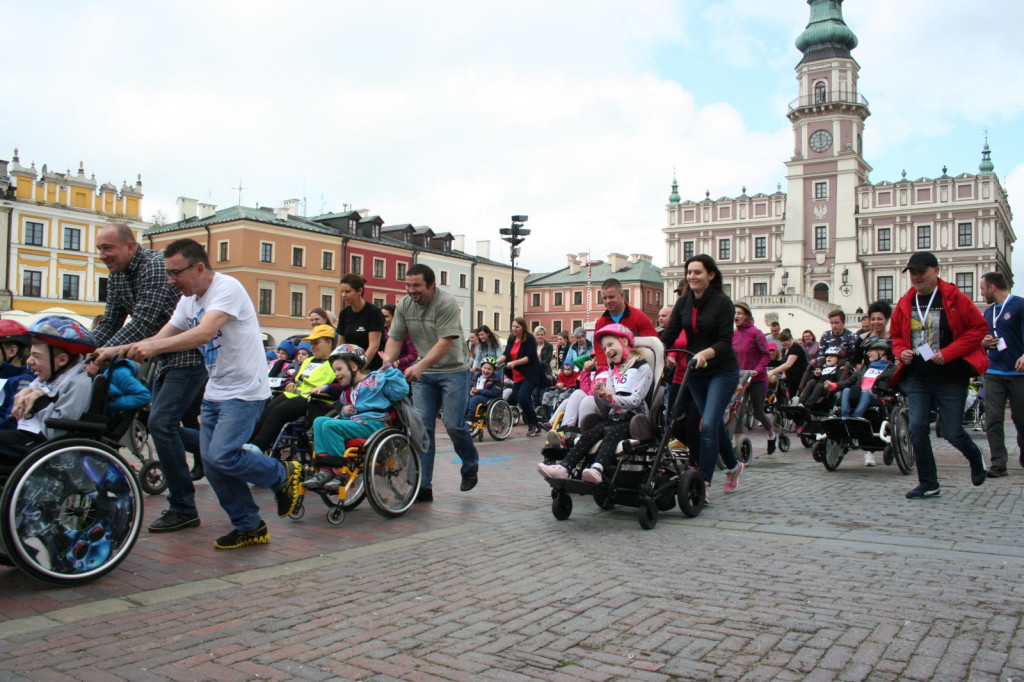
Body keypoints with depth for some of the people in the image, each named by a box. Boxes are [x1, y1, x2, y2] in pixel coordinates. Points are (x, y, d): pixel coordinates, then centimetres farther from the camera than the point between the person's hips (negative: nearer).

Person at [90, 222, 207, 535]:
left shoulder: (155, 265, -19)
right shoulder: (117, 276, 9)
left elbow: (145, 320, -28)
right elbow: (110, 323, 11)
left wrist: (110, 350, -33)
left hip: (189, 355, -10)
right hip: (163, 357, 10)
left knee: (161, 422, -16)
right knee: (160, 423, 14)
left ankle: (183, 509, -7)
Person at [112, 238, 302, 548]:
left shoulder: (228, 288, -17)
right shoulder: (188, 300, 11)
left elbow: (204, 333, -31)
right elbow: (161, 338, 8)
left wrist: (154, 346, -40)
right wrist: (121, 350, -9)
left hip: (244, 391, -9)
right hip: (215, 392, 9)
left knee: (222, 456, -18)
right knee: (211, 462, 5)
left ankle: (284, 475, 7)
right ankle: (249, 527, 18)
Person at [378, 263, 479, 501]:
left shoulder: (446, 303, -18)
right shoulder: (404, 305, 1)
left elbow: (445, 342, -25)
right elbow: (395, 338, 2)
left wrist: (420, 366, -36)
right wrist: (386, 363, -16)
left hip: (452, 370, -5)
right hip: (422, 373, 5)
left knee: (453, 424, -7)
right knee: (421, 426, -1)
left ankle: (471, 466, 22)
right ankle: (423, 486, 3)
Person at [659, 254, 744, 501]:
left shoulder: (722, 303, -11)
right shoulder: (683, 303, 3)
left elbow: (725, 342, -17)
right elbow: (669, 334, -4)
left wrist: (705, 354, -35)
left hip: (722, 372, -6)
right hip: (695, 372, 6)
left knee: (708, 425, -15)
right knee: (715, 424, 18)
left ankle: (704, 483, -10)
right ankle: (733, 466, 40)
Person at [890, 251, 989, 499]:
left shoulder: (954, 298, -7)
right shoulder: (905, 303, 6)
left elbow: (979, 328, -7)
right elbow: (896, 335, 18)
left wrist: (948, 352, -16)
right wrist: (901, 352, -4)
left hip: (950, 378, -3)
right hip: (916, 377, 4)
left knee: (952, 432, 1)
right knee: (917, 427, -7)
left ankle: (975, 458, 37)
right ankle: (929, 484, 6)